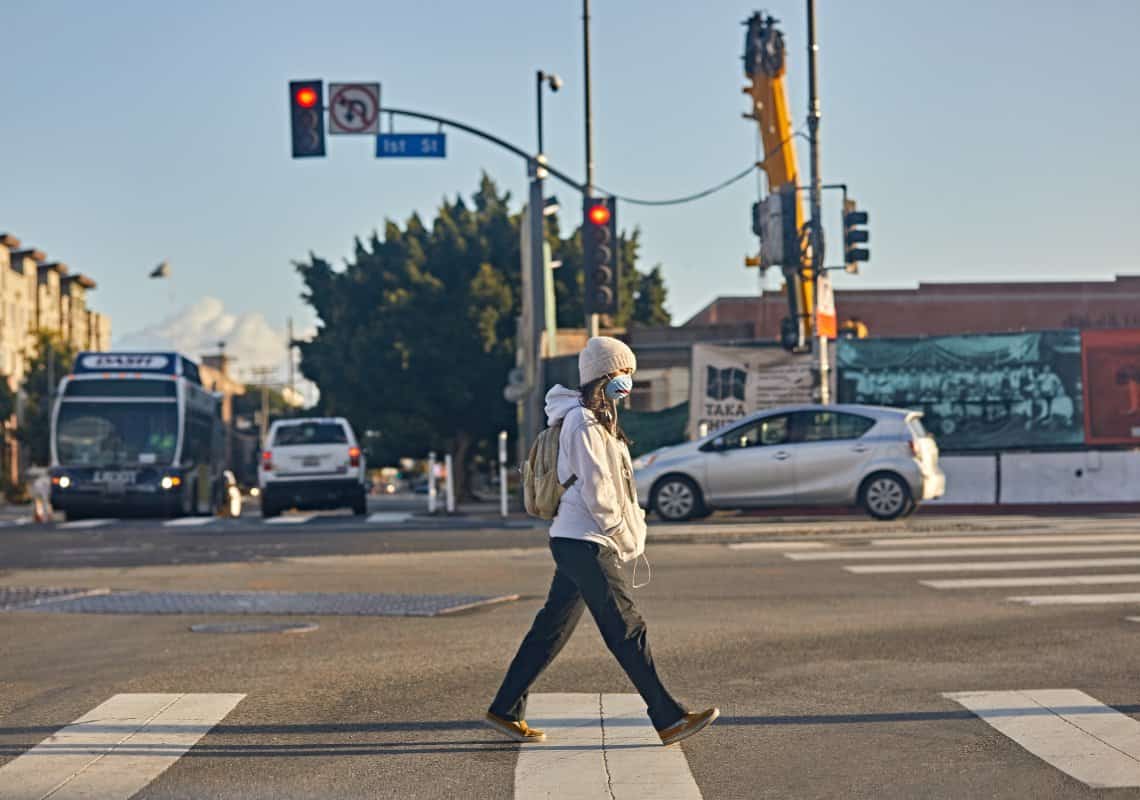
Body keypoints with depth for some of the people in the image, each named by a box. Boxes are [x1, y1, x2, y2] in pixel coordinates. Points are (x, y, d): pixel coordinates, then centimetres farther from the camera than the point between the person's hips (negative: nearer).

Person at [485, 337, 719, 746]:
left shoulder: (596, 420, 19)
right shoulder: (584, 423, -14)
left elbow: (614, 485, 22)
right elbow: (596, 491, -18)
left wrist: (632, 530, 13)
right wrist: (626, 538, -11)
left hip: (576, 543, 10)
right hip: (586, 543, -10)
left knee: (552, 629, 12)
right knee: (627, 629, -8)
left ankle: (505, 711, 16)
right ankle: (669, 719, -6)